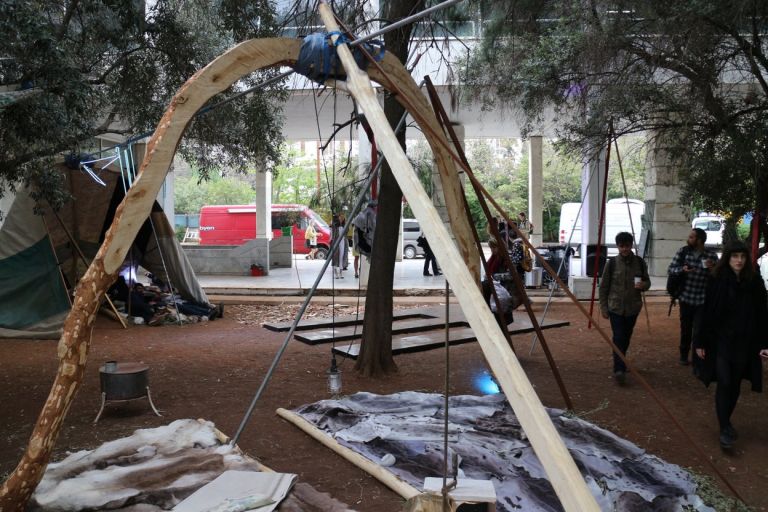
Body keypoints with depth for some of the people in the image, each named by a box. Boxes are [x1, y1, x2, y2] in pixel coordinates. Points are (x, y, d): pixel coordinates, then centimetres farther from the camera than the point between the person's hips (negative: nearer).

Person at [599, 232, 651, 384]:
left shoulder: (639, 262, 2)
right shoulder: (612, 263, -5)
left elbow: (647, 282, 10)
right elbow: (604, 286, -1)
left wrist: (643, 285, -14)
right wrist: (603, 307, -3)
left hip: (633, 307, 3)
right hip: (615, 307, -3)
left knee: (626, 338, 13)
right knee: (618, 338, -11)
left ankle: (620, 365, 33)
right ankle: (619, 369, -12)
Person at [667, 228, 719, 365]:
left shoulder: (712, 256, -7)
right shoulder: (682, 251, -4)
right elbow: (670, 269, -4)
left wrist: (713, 269, -23)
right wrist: (682, 269, -24)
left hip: (702, 300, -1)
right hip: (685, 298, 1)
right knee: (685, 329, 14)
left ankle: (697, 359, 14)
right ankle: (684, 355, 31)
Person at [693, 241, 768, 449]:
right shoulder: (717, 281, -7)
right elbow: (706, 312, -5)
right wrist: (700, 342, -5)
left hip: (744, 343, 2)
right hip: (720, 340, -2)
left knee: (735, 385, 12)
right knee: (724, 383, -5)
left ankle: (727, 421, 30)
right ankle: (724, 428, 4)